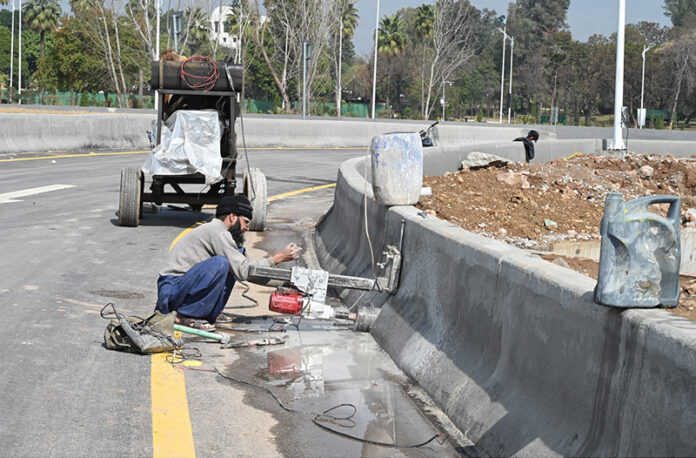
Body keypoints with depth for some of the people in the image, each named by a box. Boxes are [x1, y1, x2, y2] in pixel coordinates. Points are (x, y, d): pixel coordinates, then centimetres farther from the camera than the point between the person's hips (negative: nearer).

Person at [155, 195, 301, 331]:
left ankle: (209, 313, 4)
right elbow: (243, 271, -18)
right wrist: (278, 258, -12)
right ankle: (186, 316, -18)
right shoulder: (218, 232, -14)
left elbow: (240, 266, 21)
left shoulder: (212, 229, 18)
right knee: (219, 264, -32)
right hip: (170, 291, -10)